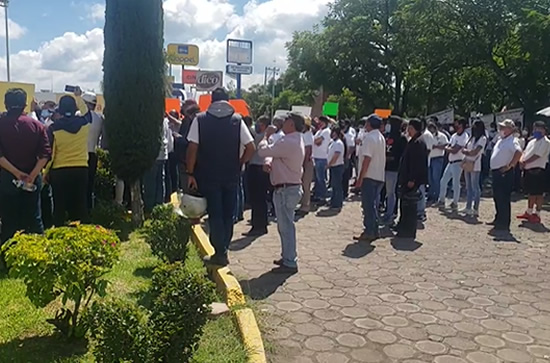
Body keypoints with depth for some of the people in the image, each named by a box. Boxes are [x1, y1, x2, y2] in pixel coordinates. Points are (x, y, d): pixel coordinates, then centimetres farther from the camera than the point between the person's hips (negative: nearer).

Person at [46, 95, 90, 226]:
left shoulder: (54, 128, -8)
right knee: (81, 206, 8)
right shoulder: (84, 122, -2)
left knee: (59, 207, 7)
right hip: (81, 169, 2)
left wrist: (46, 172, 5)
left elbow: (49, 153, -6)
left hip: (59, 171, -2)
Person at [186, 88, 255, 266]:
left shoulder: (200, 119, -3)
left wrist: (190, 173, -4)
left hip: (209, 175, -1)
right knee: (228, 215, 13)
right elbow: (251, 148, -5)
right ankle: (223, 250, 19)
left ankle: (220, 253, 6)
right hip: (231, 176, 2)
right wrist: (239, 164, 9)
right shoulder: (237, 120, 0)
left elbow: (192, 148, -9)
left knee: (215, 215, 5)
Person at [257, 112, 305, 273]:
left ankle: (290, 263, 2)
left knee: (286, 226, -5)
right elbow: (273, 153, 18)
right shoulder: (297, 141, 14)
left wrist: (266, 135, 0)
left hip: (286, 190, -11)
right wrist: (269, 162, -3)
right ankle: (287, 257, 29)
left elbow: (262, 151, -17)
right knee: (285, 225, 18)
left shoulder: (287, 142, -20)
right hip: (292, 187, 11)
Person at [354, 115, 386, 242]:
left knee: (368, 205, -2)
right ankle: (374, 231, 20)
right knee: (372, 205, 15)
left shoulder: (369, 137, -15)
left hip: (370, 176, -9)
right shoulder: (381, 137, 13)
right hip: (380, 176, 9)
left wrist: (360, 178, -18)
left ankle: (369, 233, 2)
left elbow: (367, 159, -20)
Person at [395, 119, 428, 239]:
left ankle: (408, 232, 3)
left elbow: (417, 163, -20)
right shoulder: (412, 142, 15)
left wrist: (412, 179, -22)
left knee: (409, 206, -4)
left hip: (412, 180, -10)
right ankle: (403, 228, 26)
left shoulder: (418, 143, -14)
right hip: (407, 179, 10)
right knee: (404, 205, 16)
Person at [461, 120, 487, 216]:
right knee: (468, 187, 11)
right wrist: (469, 152, -5)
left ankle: (476, 209, -1)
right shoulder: (472, 138, 18)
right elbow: (464, 149, 13)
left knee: (475, 187, -5)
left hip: (475, 165, -8)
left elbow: (475, 152, -15)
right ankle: (468, 208, 17)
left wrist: (467, 151, -2)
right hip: (467, 164, 8)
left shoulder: (483, 138, -6)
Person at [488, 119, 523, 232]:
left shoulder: (512, 141, -13)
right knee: (497, 197, 17)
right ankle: (499, 220, 29)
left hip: (505, 173, -10)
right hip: (496, 172, 10)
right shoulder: (501, 141, 17)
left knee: (504, 199, -6)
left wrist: (510, 165, -26)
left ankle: (504, 224, 0)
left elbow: (519, 152, -31)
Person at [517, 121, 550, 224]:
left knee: (538, 193, -2)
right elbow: (525, 152, 13)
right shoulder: (532, 141, 18)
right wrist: (521, 160, -7)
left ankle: (537, 215, 3)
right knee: (531, 192, 16)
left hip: (537, 170, -8)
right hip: (528, 170, 8)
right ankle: (529, 212, 25)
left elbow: (537, 155, -18)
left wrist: (525, 162, -17)